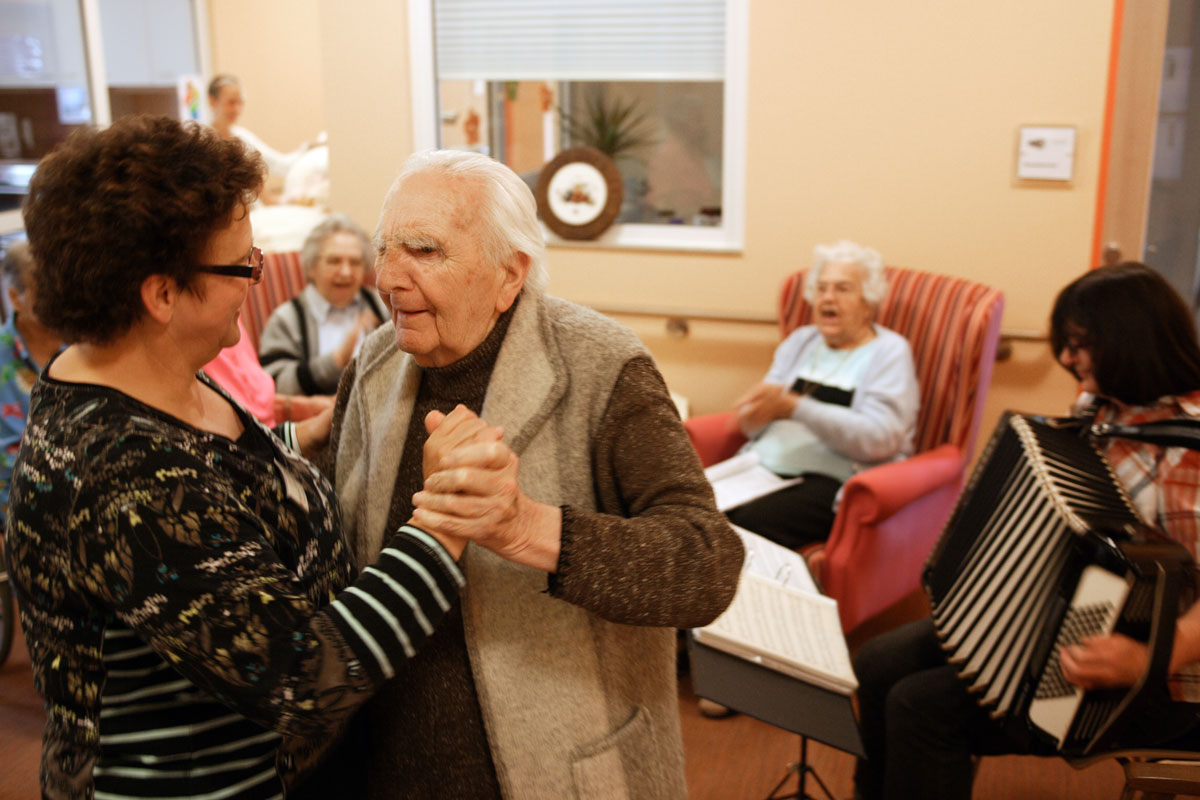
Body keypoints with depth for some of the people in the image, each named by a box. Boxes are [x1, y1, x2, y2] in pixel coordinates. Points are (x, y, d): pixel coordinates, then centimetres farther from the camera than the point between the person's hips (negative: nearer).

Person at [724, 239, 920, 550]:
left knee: (750, 520, -33)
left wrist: (794, 407, -19)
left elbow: (879, 438, -14)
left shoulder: (889, 352, 3)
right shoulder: (800, 341, 20)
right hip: (765, 466, 5)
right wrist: (756, 411, -11)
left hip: (836, 481, -5)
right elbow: (751, 425, 15)